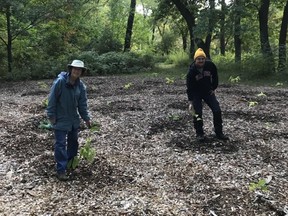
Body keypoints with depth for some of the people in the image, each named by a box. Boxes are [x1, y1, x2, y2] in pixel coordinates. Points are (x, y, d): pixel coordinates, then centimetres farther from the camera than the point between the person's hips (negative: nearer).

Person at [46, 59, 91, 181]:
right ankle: (61, 170, 3)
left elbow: (82, 104, 2)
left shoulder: (81, 85, -3)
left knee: (73, 142, 18)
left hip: (74, 119, 6)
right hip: (60, 120, -6)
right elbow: (52, 99, -15)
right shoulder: (60, 81, -20)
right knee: (61, 144, -3)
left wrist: (86, 118, 2)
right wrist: (51, 115, -14)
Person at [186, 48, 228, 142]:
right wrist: (190, 102, -21)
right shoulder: (192, 70, -23)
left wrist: (213, 88, 3)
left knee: (217, 111, -2)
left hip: (208, 91, 3)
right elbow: (189, 87, -19)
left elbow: (215, 77, 5)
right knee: (197, 113, -9)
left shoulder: (210, 65, -15)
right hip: (196, 94, -3)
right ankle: (199, 134, 9)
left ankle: (219, 133, 11)